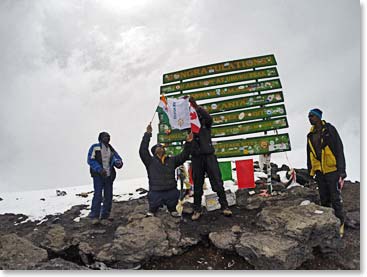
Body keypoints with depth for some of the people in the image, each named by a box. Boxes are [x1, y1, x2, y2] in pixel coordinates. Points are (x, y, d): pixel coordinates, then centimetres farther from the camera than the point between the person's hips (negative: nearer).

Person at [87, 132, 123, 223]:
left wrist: (118, 162, -18)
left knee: (108, 196, 8)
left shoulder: (111, 149, 15)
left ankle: (105, 216, 18)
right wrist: (99, 169, -21)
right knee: (98, 195, -14)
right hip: (98, 175, -6)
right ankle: (94, 216, -9)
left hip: (109, 175, 6)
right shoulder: (95, 147, -2)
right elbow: (90, 160, -10)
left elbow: (117, 158, 7)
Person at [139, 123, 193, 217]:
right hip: (155, 193, -2)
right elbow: (142, 151, -7)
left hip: (171, 192, 3)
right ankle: (152, 210, 21)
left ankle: (172, 209, 31)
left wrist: (188, 143, -5)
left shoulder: (171, 160, 14)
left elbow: (183, 156, 9)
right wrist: (148, 134, -9)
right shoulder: (150, 161, 5)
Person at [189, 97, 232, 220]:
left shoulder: (205, 122, 7)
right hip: (196, 157, 2)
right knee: (197, 184, 5)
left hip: (209, 155, -2)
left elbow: (209, 118, -14)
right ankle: (197, 209, 12)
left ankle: (224, 206, 4)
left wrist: (197, 106, -22)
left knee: (217, 181, -3)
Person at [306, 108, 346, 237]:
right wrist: (310, 171, 15)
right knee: (324, 199, 11)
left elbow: (339, 149, -8)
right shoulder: (310, 135, 14)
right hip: (319, 171, 6)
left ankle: (340, 224, 5)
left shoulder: (329, 129, -3)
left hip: (332, 169, -6)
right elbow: (309, 154, 19)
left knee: (335, 198, -4)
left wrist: (341, 170, -14)